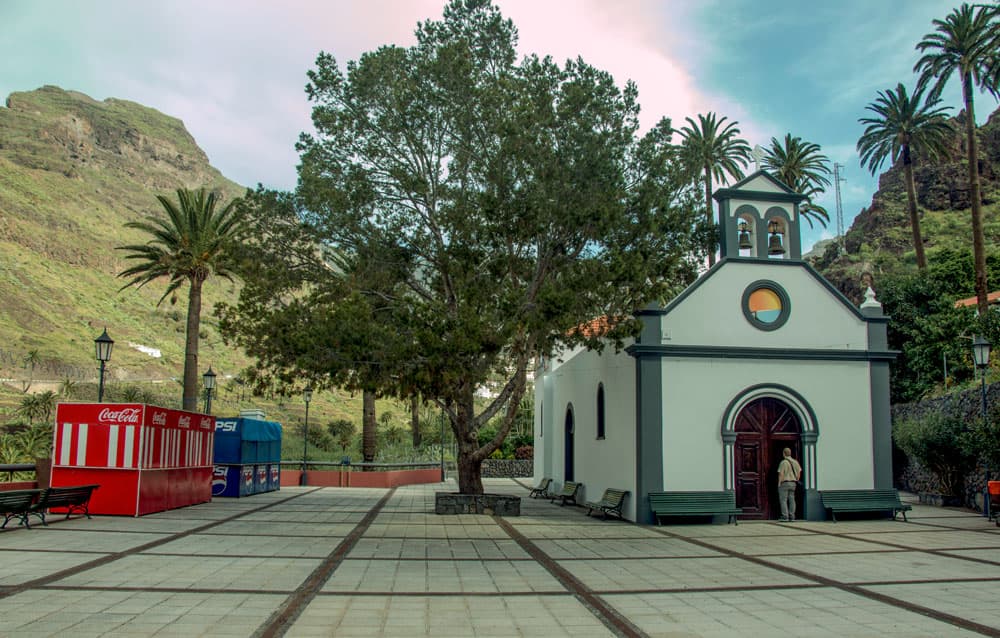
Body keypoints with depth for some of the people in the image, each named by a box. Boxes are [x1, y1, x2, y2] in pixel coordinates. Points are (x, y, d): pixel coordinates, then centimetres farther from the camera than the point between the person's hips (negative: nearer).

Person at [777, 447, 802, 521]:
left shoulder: (783, 462, -12)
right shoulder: (795, 462, 8)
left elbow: (781, 474, -16)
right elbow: (799, 473, 8)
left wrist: (779, 484, -9)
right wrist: (796, 482, 16)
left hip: (784, 483, -6)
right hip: (793, 483, 6)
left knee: (783, 500, -3)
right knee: (791, 500, 7)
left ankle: (785, 517, -8)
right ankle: (792, 517, 5)